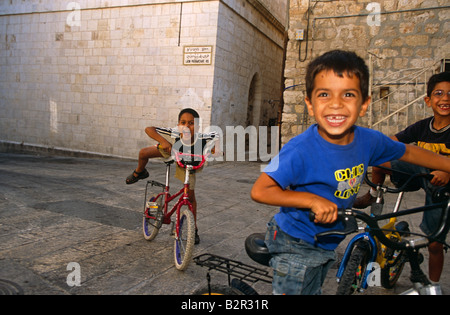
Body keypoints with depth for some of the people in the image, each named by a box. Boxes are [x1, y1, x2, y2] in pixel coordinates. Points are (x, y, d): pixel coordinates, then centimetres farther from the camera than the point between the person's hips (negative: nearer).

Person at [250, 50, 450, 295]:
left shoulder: (369, 141, -11)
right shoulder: (301, 150, -30)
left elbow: (408, 152, 9)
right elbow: (259, 191, -29)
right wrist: (312, 199, -35)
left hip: (328, 245, 6)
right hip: (295, 247, -6)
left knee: (314, 290, 26)